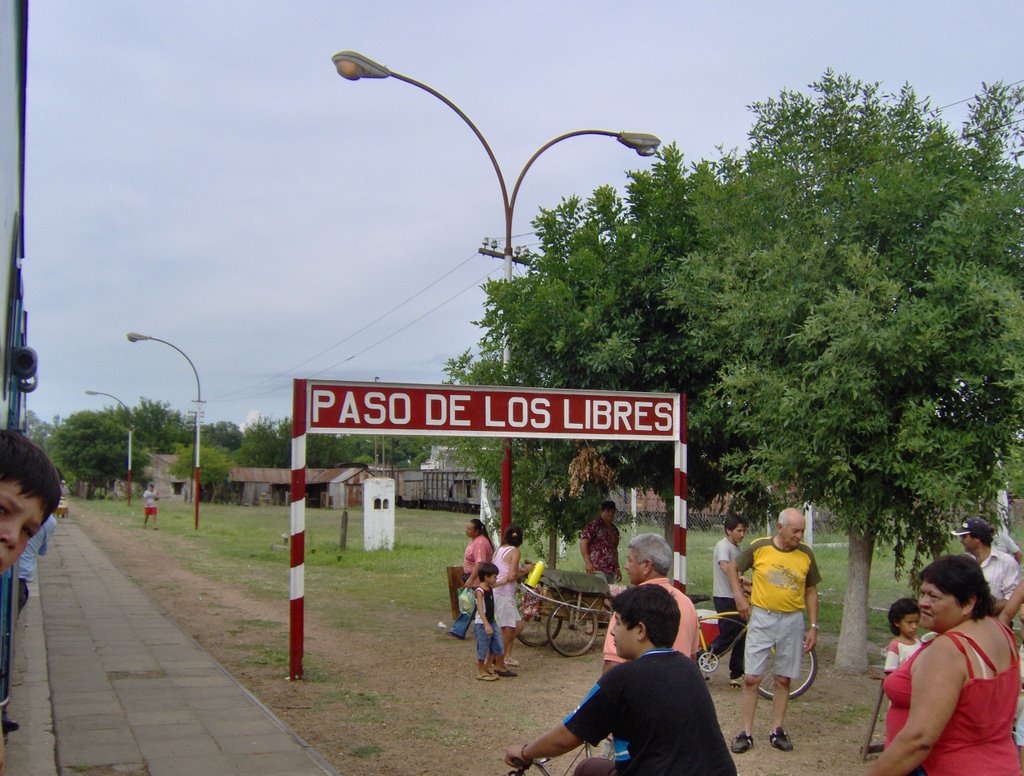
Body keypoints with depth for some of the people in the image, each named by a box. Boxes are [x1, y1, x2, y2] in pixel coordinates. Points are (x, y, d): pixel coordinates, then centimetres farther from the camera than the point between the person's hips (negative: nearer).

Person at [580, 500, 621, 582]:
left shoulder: (614, 530, 20)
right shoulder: (594, 524, -3)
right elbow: (583, 542, -10)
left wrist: (617, 569, 25)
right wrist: (587, 562, -17)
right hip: (597, 569, -7)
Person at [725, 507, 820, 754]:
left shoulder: (806, 554, -1)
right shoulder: (759, 547, -7)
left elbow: (811, 592, 8)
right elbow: (732, 567, 9)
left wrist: (813, 627, 4)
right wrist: (739, 597, -1)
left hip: (792, 621, 2)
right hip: (761, 618, -1)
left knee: (783, 680, 9)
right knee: (751, 679, -2)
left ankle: (777, 731, 20)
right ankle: (746, 733, 7)